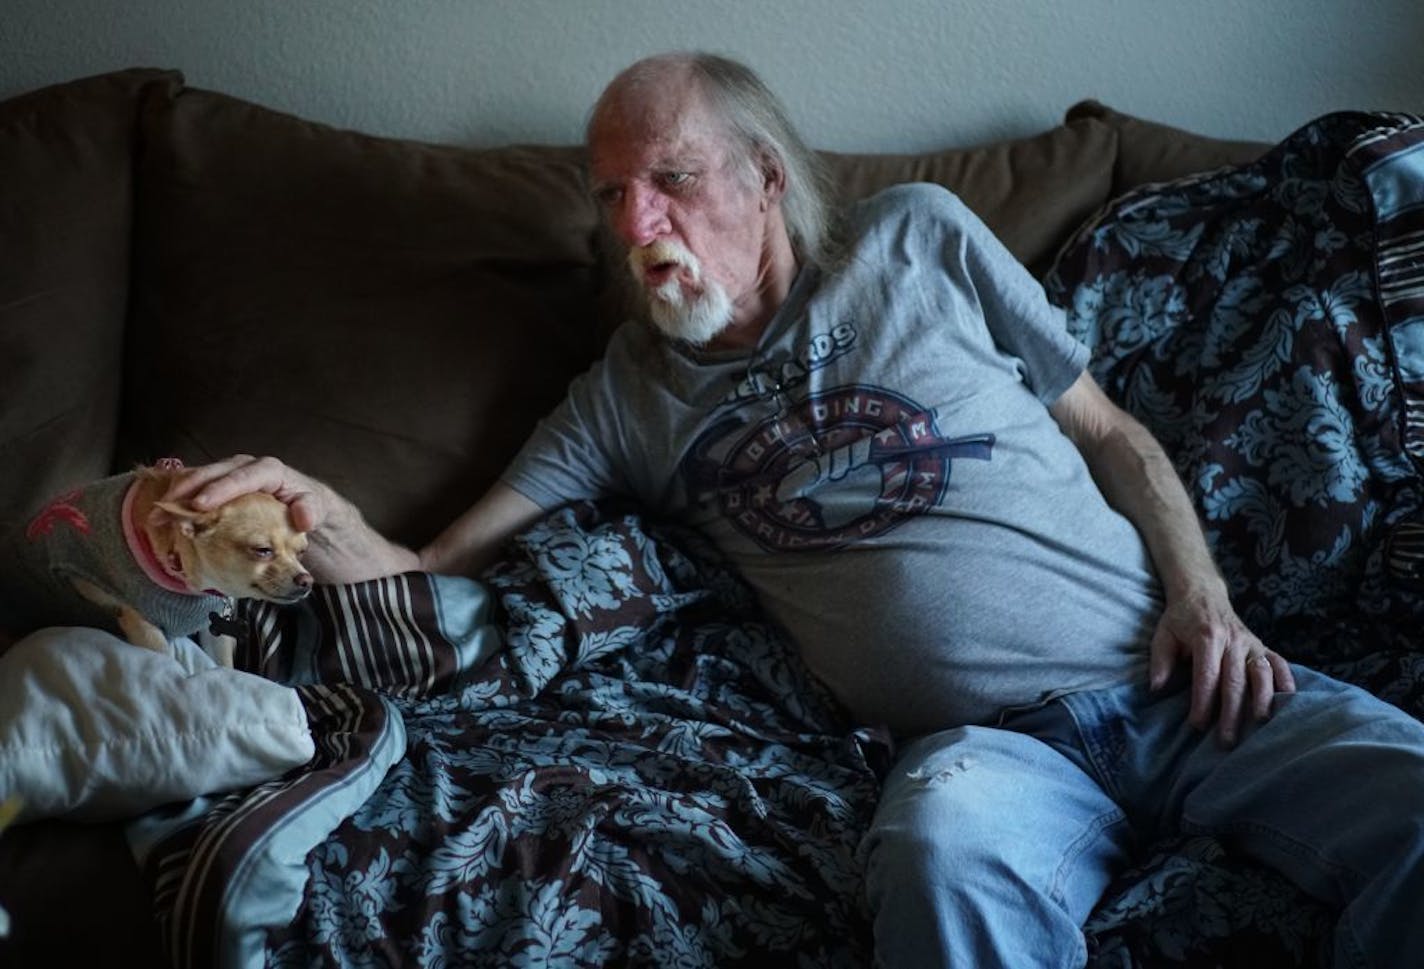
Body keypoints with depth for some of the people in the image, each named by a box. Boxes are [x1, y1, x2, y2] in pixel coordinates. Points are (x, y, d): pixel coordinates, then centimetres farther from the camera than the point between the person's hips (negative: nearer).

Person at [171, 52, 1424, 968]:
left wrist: (1205, 595, -1)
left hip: (1178, 689, 2)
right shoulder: (628, 396, 14)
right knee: (947, 844, -40)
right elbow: (444, 575, 10)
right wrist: (331, 528, -12)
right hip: (993, 739, -1)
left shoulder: (916, 239, 13)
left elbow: (1108, 432, 15)